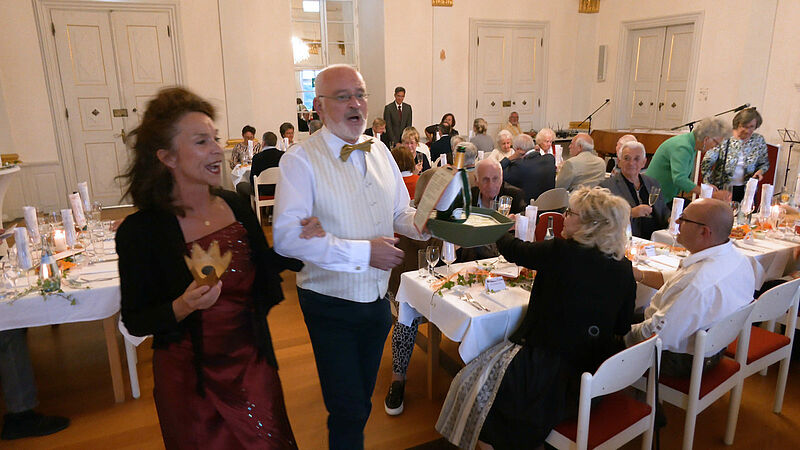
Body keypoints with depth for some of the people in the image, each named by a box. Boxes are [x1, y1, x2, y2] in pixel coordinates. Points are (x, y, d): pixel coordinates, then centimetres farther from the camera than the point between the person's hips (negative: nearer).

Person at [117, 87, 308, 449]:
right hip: (188, 377, -3)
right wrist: (183, 307, -28)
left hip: (252, 362, 4)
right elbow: (135, 322, -11)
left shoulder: (236, 206, -4)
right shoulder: (140, 231, -17)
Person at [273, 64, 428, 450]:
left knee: (362, 400, 23)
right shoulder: (301, 161, -15)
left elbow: (400, 212, 13)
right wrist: (363, 252, -29)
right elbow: (287, 237, -26)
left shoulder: (379, 152, 5)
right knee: (348, 411, 1)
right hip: (330, 305, -6)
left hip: (377, 299, 6)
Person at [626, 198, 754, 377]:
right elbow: (678, 282, 8)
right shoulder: (737, 258, -6)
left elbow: (659, 334, -32)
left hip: (681, 361, -9)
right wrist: (640, 275, 0)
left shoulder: (698, 285, -39)